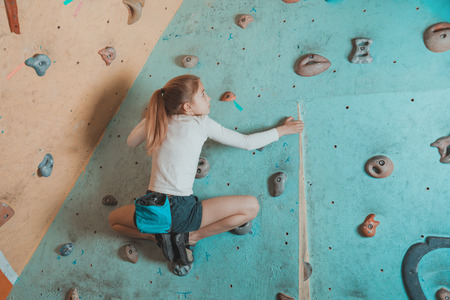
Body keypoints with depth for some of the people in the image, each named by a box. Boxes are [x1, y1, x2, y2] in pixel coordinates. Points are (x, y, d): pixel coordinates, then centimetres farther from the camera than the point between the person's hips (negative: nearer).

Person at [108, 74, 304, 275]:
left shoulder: (156, 121, 8)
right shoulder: (201, 123, -3)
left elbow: (131, 143, 27)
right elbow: (247, 143, 5)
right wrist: (282, 130, 18)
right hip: (181, 212, -4)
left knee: (113, 220, 36)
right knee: (251, 206, 5)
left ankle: (161, 238, 12)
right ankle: (188, 237, 3)